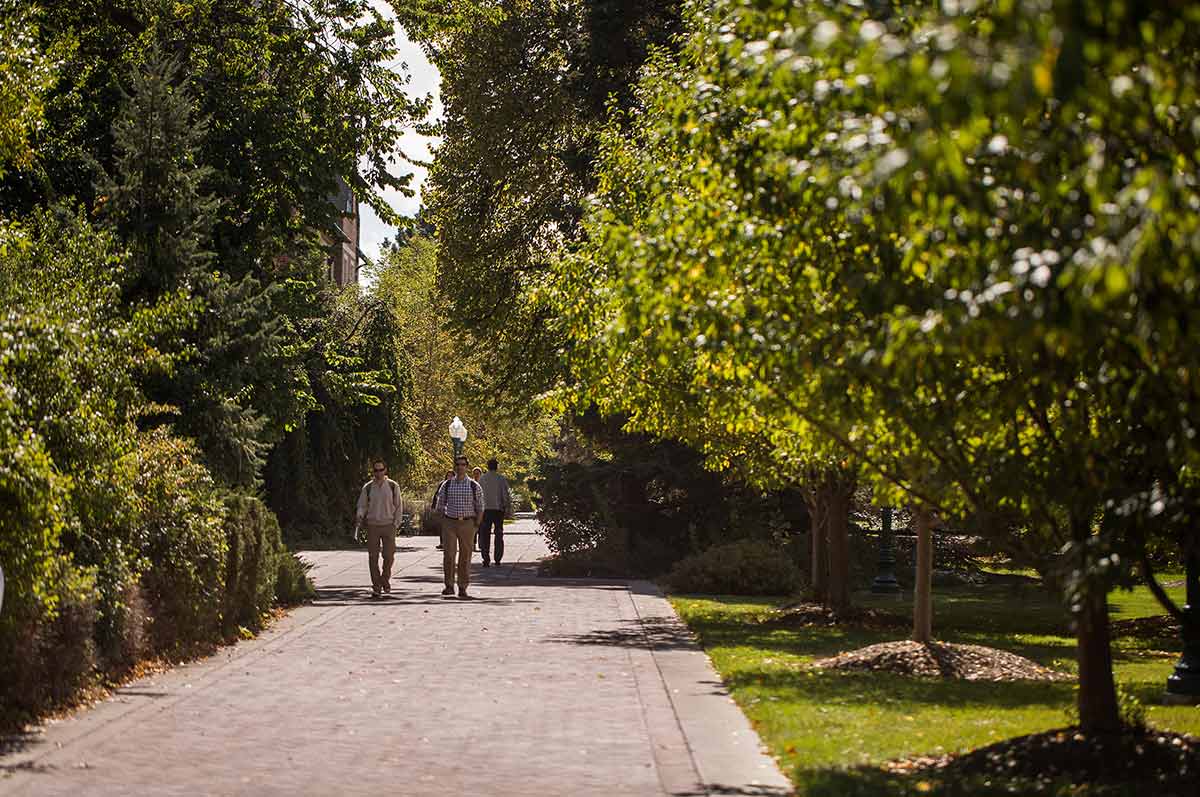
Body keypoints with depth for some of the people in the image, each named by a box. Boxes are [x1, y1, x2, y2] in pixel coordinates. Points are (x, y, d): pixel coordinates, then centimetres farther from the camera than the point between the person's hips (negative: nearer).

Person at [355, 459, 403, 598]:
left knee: (389, 555, -4)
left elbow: (399, 506, 7)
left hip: (388, 525, -1)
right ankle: (376, 587, 3)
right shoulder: (367, 488, 4)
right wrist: (359, 518, -12)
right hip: (372, 525, 1)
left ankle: (385, 580, 20)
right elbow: (362, 506, 7)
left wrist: (396, 523, 0)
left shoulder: (393, 486, 3)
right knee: (373, 557, -2)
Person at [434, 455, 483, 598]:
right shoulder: (447, 485, 6)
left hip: (467, 523, 0)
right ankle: (449, 586, -3)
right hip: (449, 523, 0)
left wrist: (476, 525, 0)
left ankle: (462, 588, 9)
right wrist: (443, 521, 3)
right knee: (448, 554, -9)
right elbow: (440, 506, 13)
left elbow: (480, 508, 7)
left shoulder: (474, 486, 3)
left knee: (465, 556, 3)